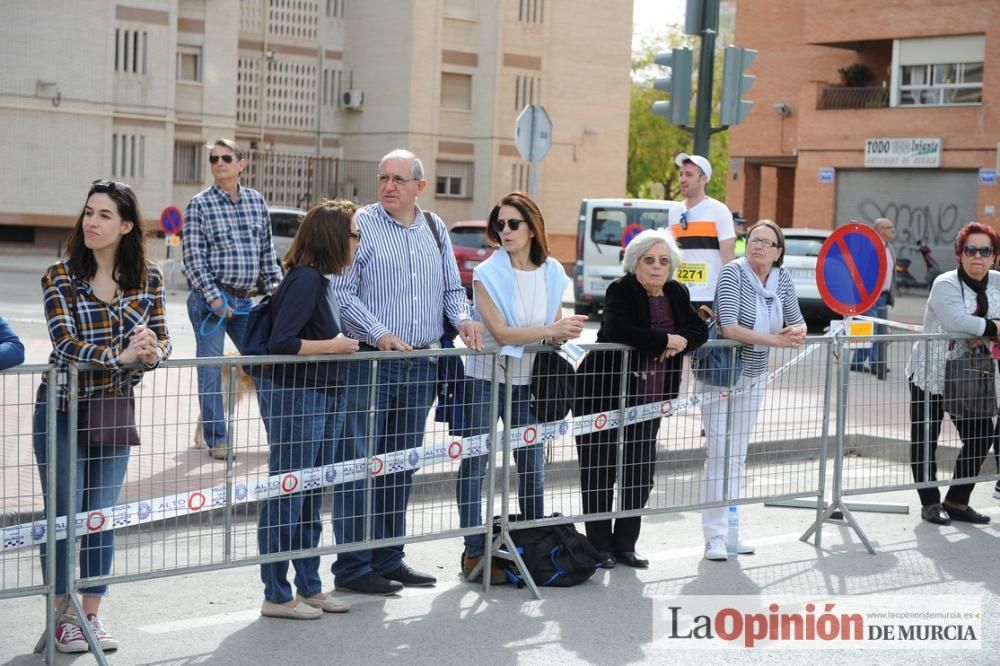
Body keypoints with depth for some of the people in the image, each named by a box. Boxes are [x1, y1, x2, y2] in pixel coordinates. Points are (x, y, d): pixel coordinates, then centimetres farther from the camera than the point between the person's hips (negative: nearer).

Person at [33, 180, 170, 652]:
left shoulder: (148, 279, 0)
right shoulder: (59, 277, -9)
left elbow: (161, 340, -2)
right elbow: (66, 344, -19)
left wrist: (152, 353, -27)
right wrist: (121, 355, -34)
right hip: (62, 410, -3)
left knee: (103, 516, 9)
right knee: (64, 514, 3)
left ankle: (92, 614, 22)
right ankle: (63, 617, 16)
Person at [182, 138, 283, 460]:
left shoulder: (257, 201, 9)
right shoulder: (200, 204, -4)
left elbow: (267, 252, 14)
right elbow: (194, 257, -8)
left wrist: (275, 289, 7)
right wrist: (213, 298, -14)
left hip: (246, 299, 4)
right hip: (211, 298, -4)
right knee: (211, 369, 0)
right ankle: (216, 439, 9)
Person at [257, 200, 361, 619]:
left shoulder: (319, 279, 13)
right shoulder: (305, 279, -16)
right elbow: (281, 343, -23)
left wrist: (340, 344, 4)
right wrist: (332, 345, -14)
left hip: (322, 400, 10)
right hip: (297, 400, -10)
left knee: (311, 501, 16)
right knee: (287, 498, -1)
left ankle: (309, 587, 25)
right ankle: (277, 595, 7)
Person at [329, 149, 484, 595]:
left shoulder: (435, 230, 14)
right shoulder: (360, 225, -4)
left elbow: (452, 288, 18)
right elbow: (342, 291, -9)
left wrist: (462, 318, -3)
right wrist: (379, 334, -19)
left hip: (421, 364, 6)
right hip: (370, 360, -6)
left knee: (401, 466, 12)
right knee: (360, 464, -4)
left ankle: (388, 558, 21)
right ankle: (352, 566, 2)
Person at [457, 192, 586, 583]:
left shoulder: (552, 273, 3)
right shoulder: (487, 274, -10)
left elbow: (556, 327, 12)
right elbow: (501, 333, -18)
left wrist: (566, 332, -11)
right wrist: (552, 330, -22)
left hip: (527, 382, 4)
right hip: (485, 378, -4)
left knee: (532, 466, 9)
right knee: (475, 465, -2)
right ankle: (474, 553, 4)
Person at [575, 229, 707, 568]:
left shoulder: (677, 294, 8)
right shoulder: (621, 291, -12)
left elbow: (699, 330, 7)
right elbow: (617, 330, -28)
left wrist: (682, 343, -16)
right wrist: (666, 340, -21)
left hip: (647, 399, 6)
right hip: (606, 395, -6)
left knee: (640, 473, 8)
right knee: (600, 472, 1)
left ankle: (625, 544, 19)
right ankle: (600, 546, 12)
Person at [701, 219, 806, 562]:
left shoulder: (782, 277, -1)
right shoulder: (733, 272, -19)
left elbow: (798, 323, 6)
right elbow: (729, 328, -28)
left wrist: (796, 331, -19)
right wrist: (775, 339, -32)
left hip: (755, 376, 6)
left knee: (738, 455, 12)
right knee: (719, 453, -7)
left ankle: (729, 528, 20)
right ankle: (714, 536, -3)